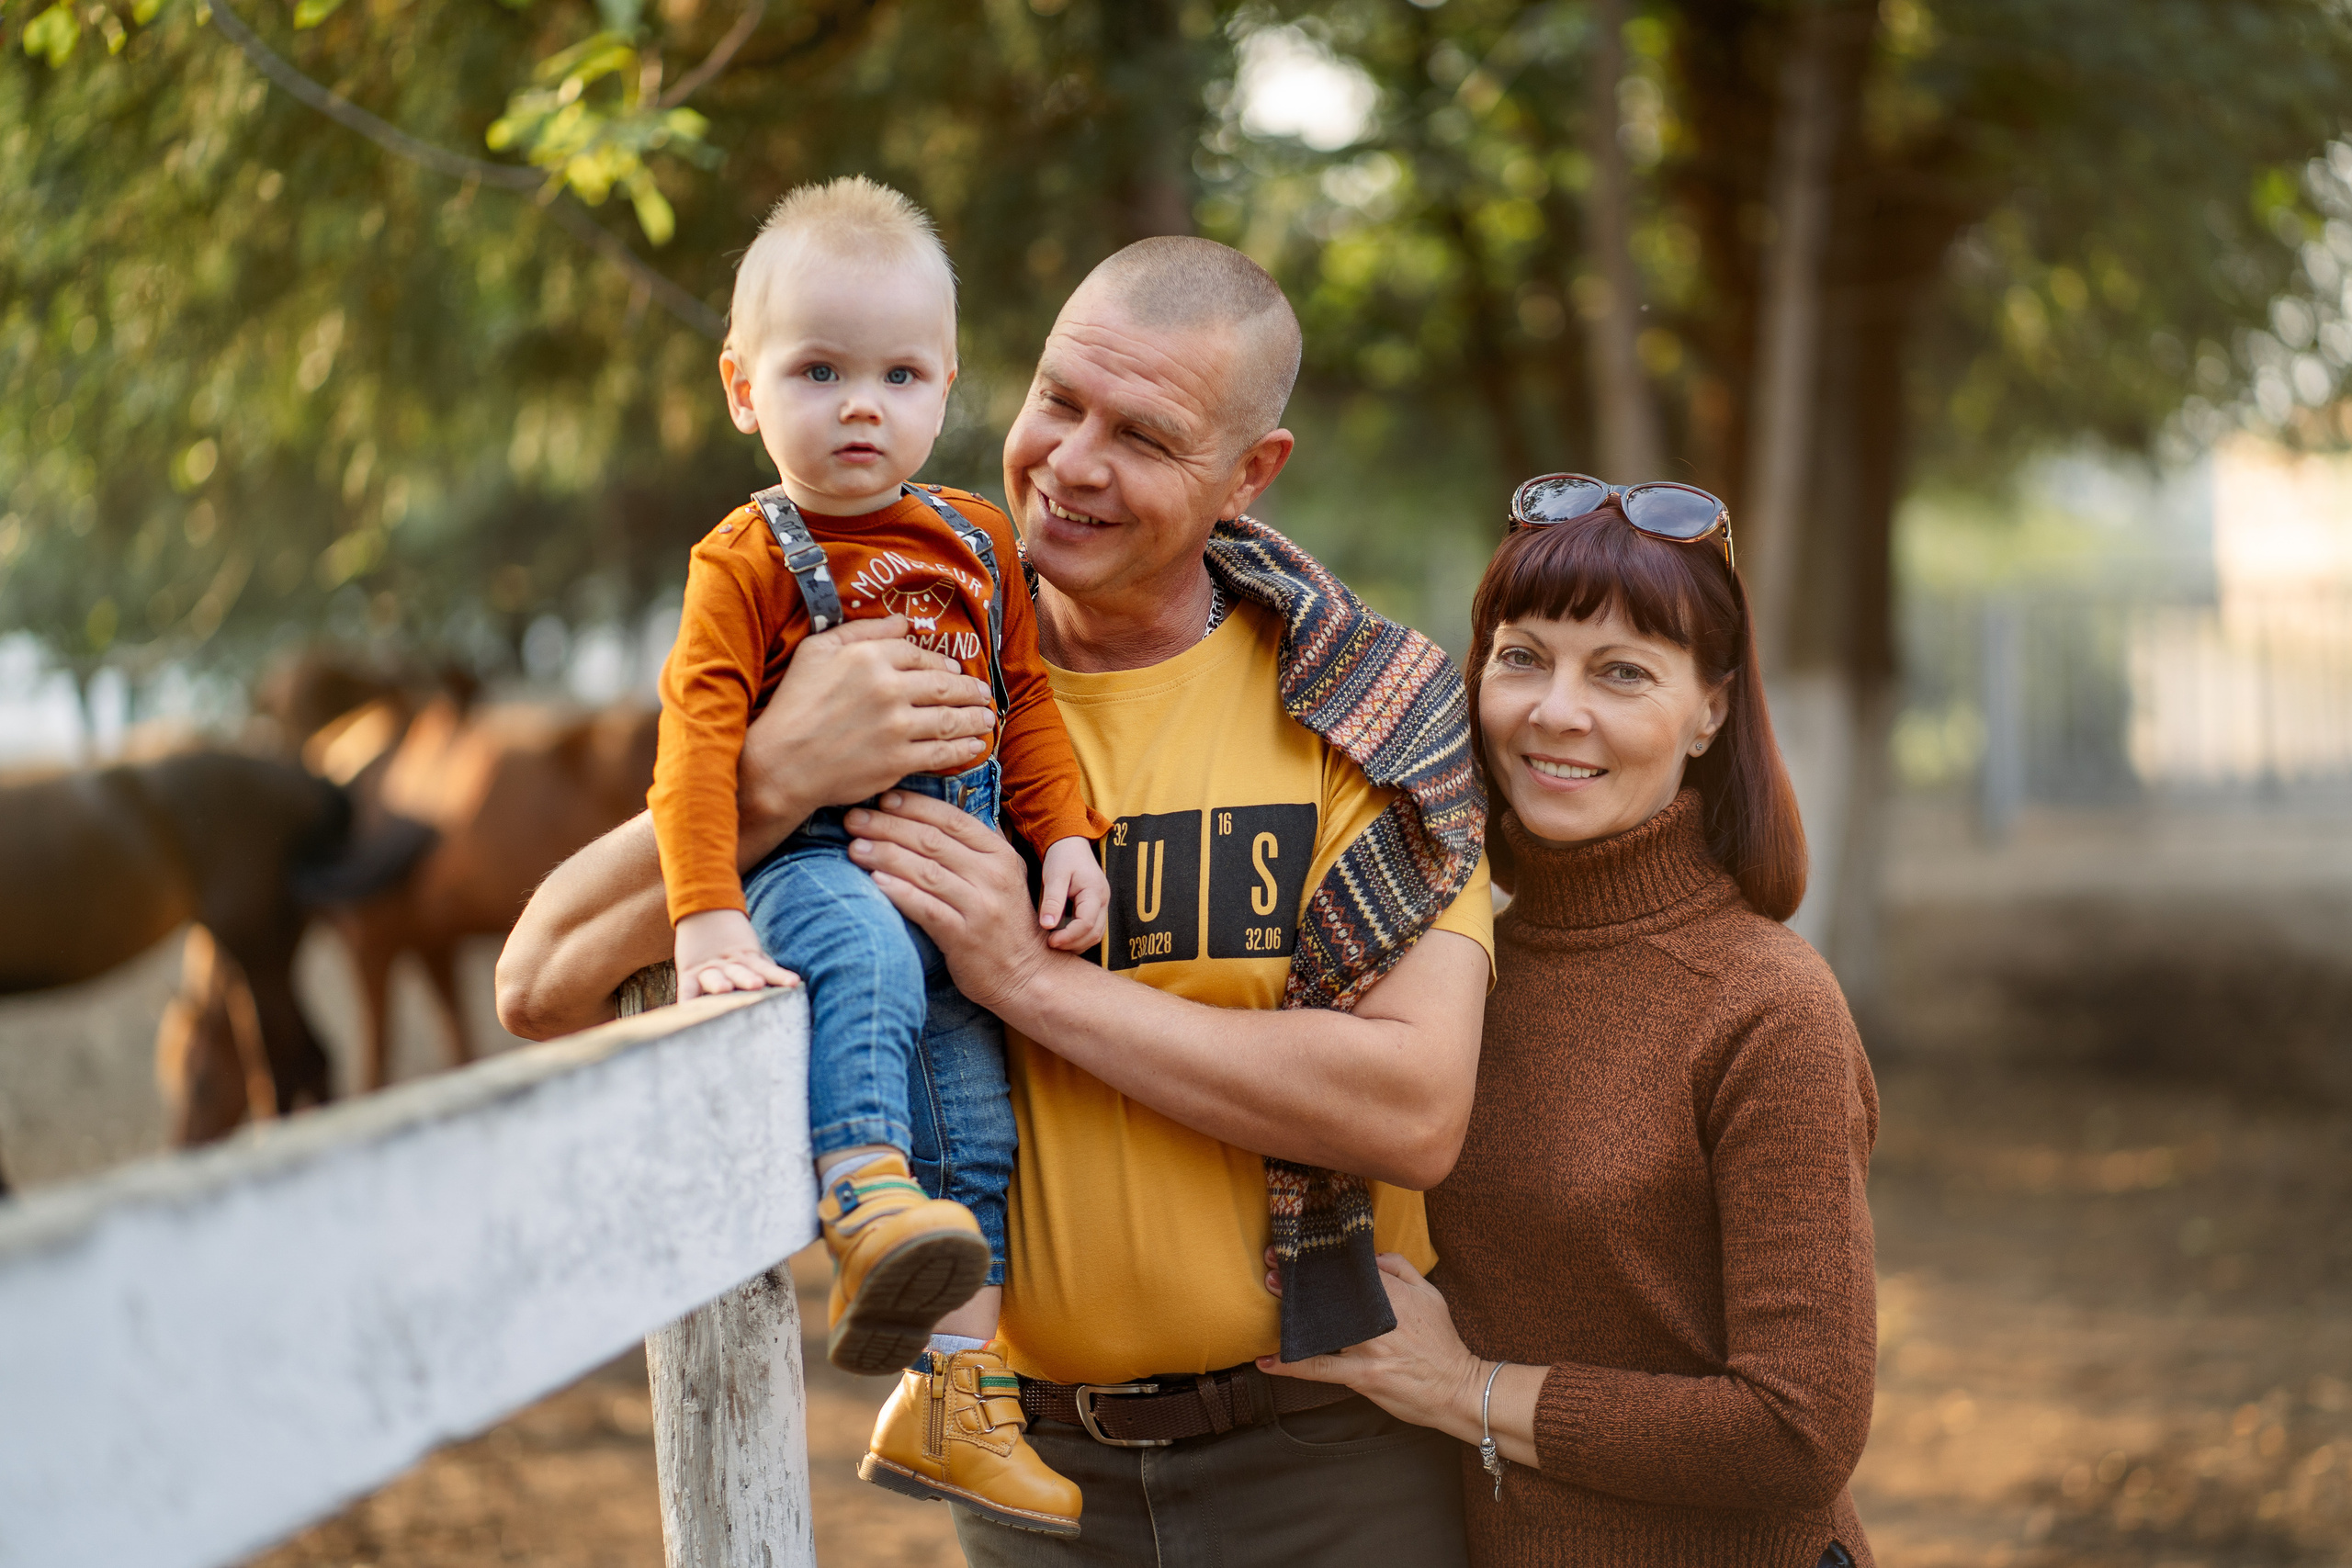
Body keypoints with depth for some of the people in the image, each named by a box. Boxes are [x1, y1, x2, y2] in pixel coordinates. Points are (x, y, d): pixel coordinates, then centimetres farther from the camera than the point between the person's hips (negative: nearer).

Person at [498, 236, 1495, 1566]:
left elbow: (1416, 1109, -20)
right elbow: (545, 989, -8)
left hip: (1326, 1452, -1)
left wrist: (1035, 978, -22)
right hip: (1032, 1448, 2)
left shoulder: (1362, 706, -7)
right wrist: (772, 780, -25)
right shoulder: (916, 685, -2)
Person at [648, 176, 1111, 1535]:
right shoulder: (746, 561, -8)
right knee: (868, 955, -39)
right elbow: (697, 744, -16)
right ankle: (869, 1206, -46)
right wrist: (706, 914, -26)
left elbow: (1027, 700, 14)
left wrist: (1069, 837, 0)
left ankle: (951, 1396, 13)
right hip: (811, 863, -6)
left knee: (981, 1116, 4)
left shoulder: (977, 542, 9)